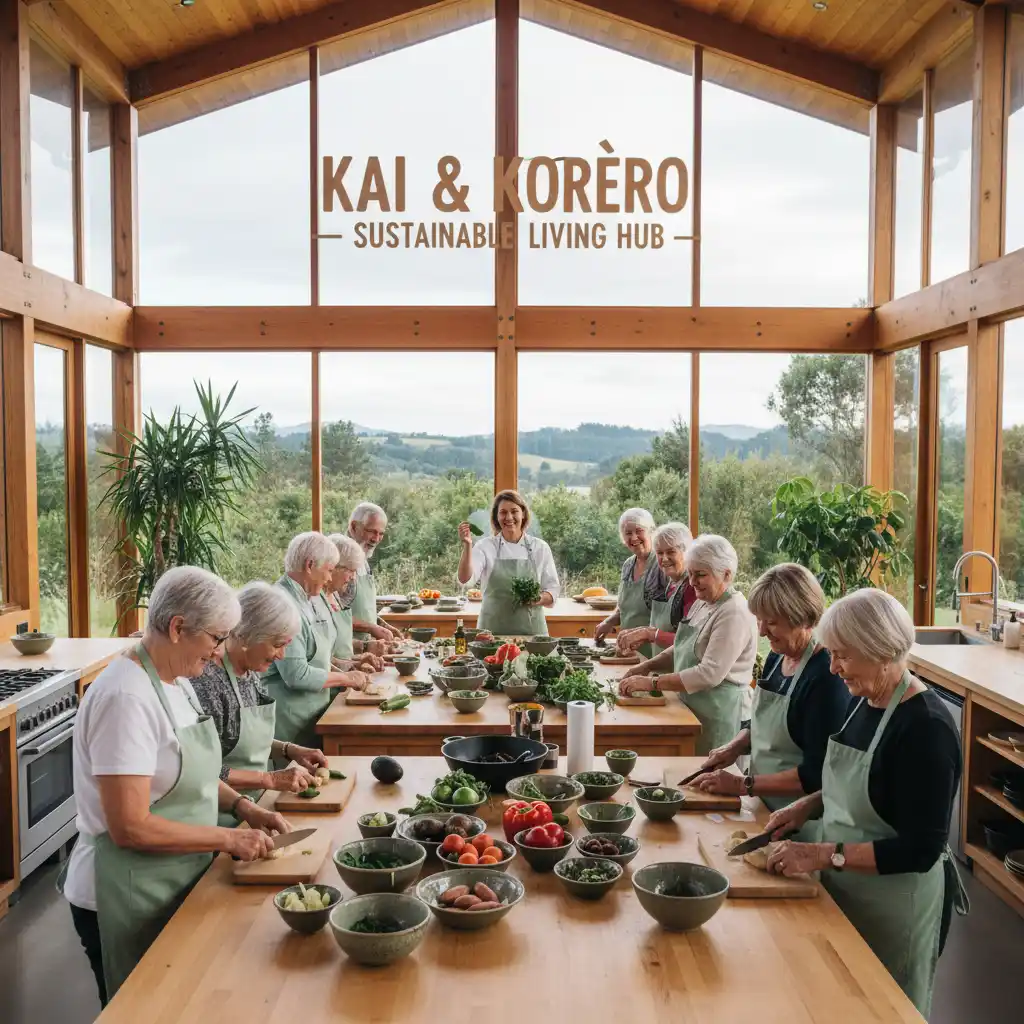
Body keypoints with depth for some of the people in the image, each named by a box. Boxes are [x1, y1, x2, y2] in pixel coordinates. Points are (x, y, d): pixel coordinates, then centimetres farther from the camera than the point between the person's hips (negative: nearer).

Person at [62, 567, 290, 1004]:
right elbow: (129, 828, -27)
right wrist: (229, 839, -20)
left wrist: (240, 805, 3)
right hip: (128, 901, -8)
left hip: (175, 886, 9)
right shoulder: (126, 697, -26)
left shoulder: (176, 680, 3)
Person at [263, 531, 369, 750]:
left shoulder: (311, 598, 8)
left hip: (313, 712, 9)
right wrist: (345, 678, -13)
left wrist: (341, 671, 6)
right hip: (291, 721, -9)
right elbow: (297, 675, -25)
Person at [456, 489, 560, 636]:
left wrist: (539, 599, -14)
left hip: (531, 630, 1)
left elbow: (552, 592, 7)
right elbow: (465, 578, -15)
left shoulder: (539, 548, 4)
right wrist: (467, 545, -28)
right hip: (492, 630, -1)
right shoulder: (486, 546, 1)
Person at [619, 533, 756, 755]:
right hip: (691, 707, 8)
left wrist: (652, 682, -23)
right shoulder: (703, 603, 10)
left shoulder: (734, 614, -19)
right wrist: (648, 665, 3)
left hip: (718, 714, -8)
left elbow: (710, 674, -25)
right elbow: (684, 649, 20)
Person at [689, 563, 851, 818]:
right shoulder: (776, 658, 5)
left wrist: (743, 784, -17)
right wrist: (734, 747, 2)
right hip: (762, 805, 7)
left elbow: (817, 774, -20)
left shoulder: (827, 676, -20)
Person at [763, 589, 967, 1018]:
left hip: (894, 905, -8)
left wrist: (824, 855, -26)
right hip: (845, 891, 8)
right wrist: (809, 804, 0)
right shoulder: (865, 701, 0)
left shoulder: (926, 728, -25)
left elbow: (921, 850, -26)